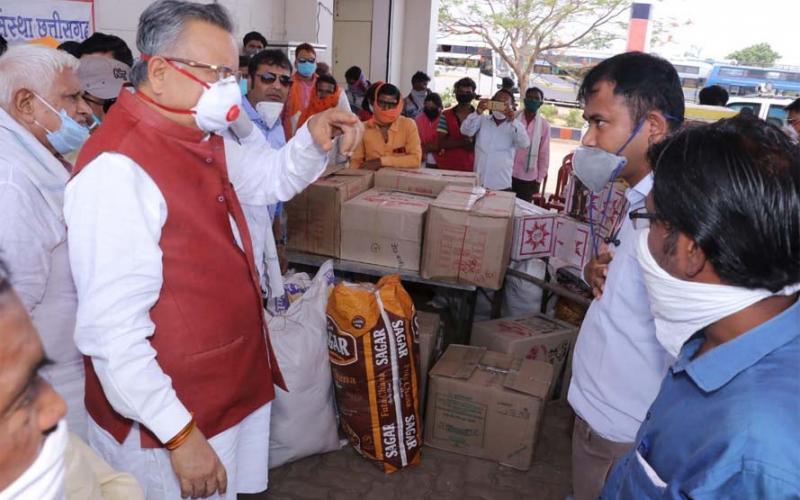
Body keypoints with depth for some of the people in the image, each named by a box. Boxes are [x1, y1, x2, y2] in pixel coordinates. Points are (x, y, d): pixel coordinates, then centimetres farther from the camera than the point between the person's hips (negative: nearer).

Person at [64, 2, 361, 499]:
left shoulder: (207, 140, 3)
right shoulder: (118, 169, -26)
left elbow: (271, 178, 19)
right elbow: (112, 329, -28)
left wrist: (313, 139, -1)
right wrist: (180, 435, -24)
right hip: (170, 422, -8)